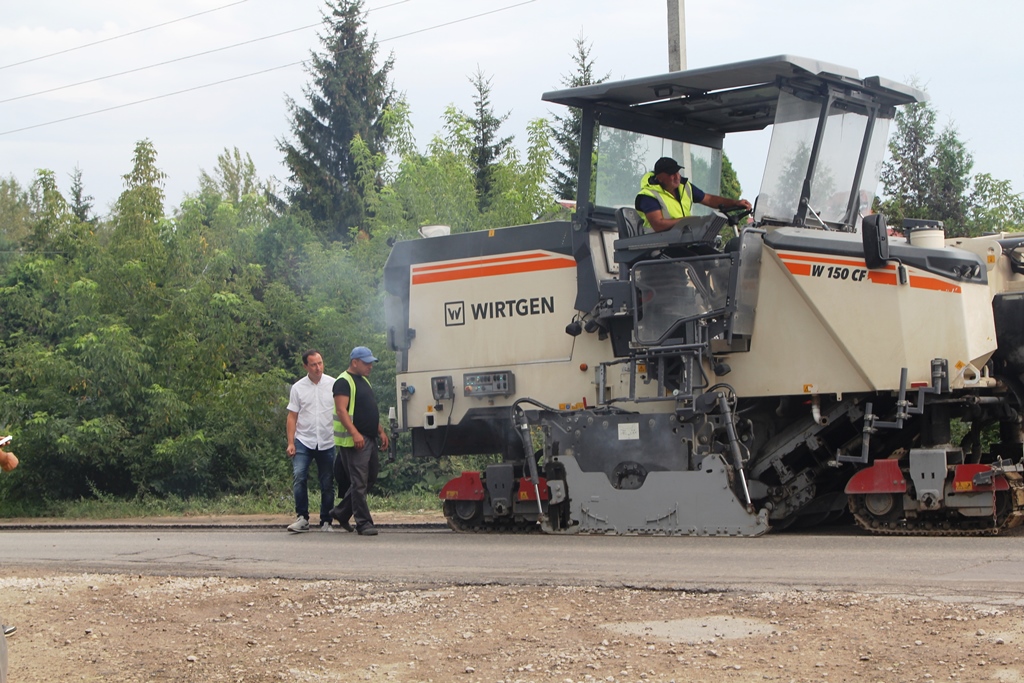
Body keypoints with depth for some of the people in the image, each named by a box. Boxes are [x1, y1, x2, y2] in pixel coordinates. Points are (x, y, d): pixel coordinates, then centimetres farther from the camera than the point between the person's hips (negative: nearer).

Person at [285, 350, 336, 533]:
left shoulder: (333, 384, 2)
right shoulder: (298, 388, 5)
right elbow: (292, 416, 6)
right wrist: (290, 443, -2)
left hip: (327, 442, 0)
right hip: (304, 440, 0)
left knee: (327, 483, 5)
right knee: (298, 476, -17)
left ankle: (326, 522, 15)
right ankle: (302, 517, -9)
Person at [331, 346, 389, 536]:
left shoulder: (364, 381, 20)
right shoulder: (344, 382, -10)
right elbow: (341, 410, -19)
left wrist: (381, 431, 20)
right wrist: (355, 433, -28)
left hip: (369, 439, 10)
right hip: (354, 441, -10)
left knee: (371, 477, 14)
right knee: (359, 482, -7)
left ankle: (342, 512, 25)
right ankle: (364, 523, -5)